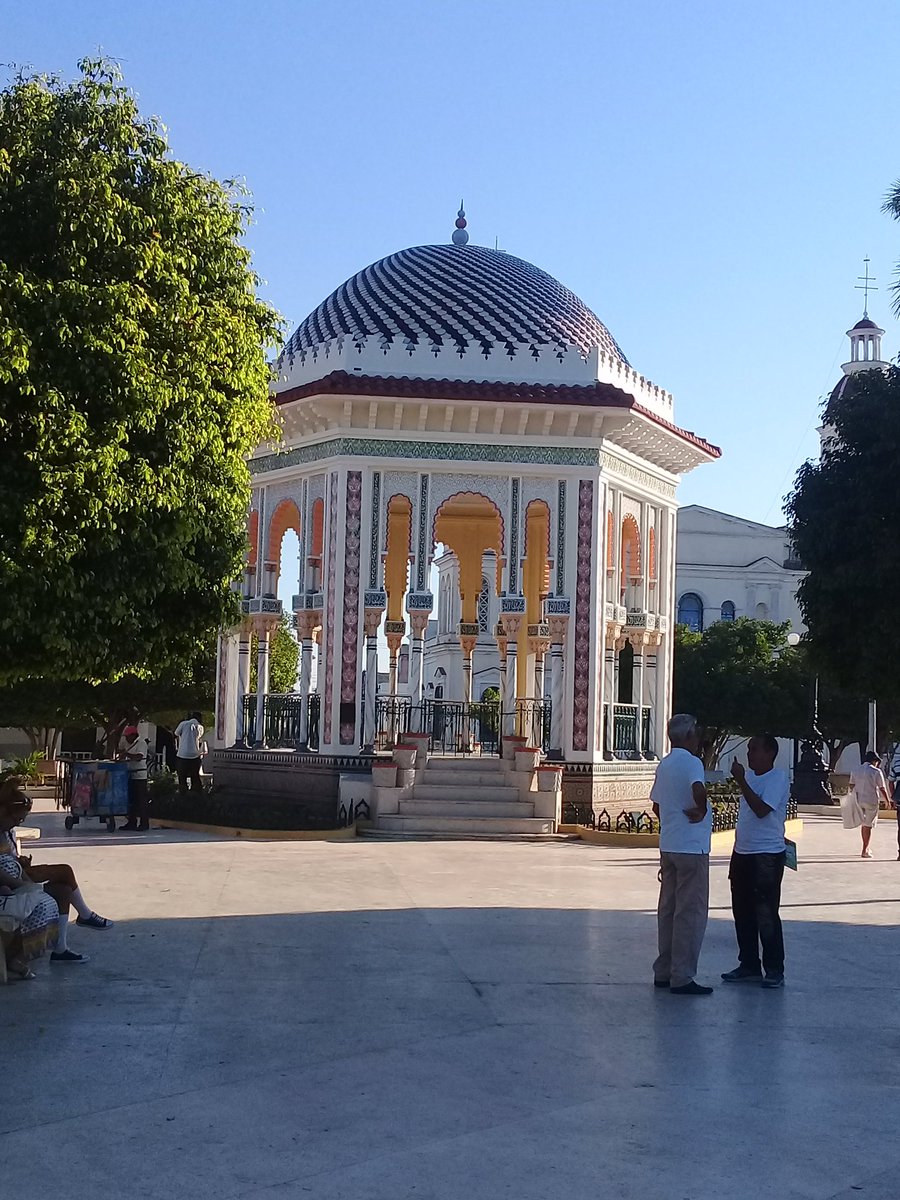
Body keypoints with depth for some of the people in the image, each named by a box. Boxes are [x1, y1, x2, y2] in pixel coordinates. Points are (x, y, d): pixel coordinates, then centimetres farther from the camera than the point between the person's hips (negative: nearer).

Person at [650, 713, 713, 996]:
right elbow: (698, 789, -34)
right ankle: (682, 978, -1)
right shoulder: (691, 762, -14)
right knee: (691, 913, -3)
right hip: (691, 848, -8)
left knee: (668, 909, 14)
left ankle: (663, 972, 19)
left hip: (668, 846, 8)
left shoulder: (664, 765, 12)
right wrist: (701, 811, -17)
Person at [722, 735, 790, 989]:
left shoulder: (778, 778, -11)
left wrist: (740, 781, -23)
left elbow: (762, 810, -24)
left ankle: (774, 970, 4)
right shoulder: (750, 777, 13)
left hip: (767, 856, -8)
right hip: (743, 854, 8)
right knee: (742, 913, 11)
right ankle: (749, 966, 21)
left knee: (766, 915, -5)